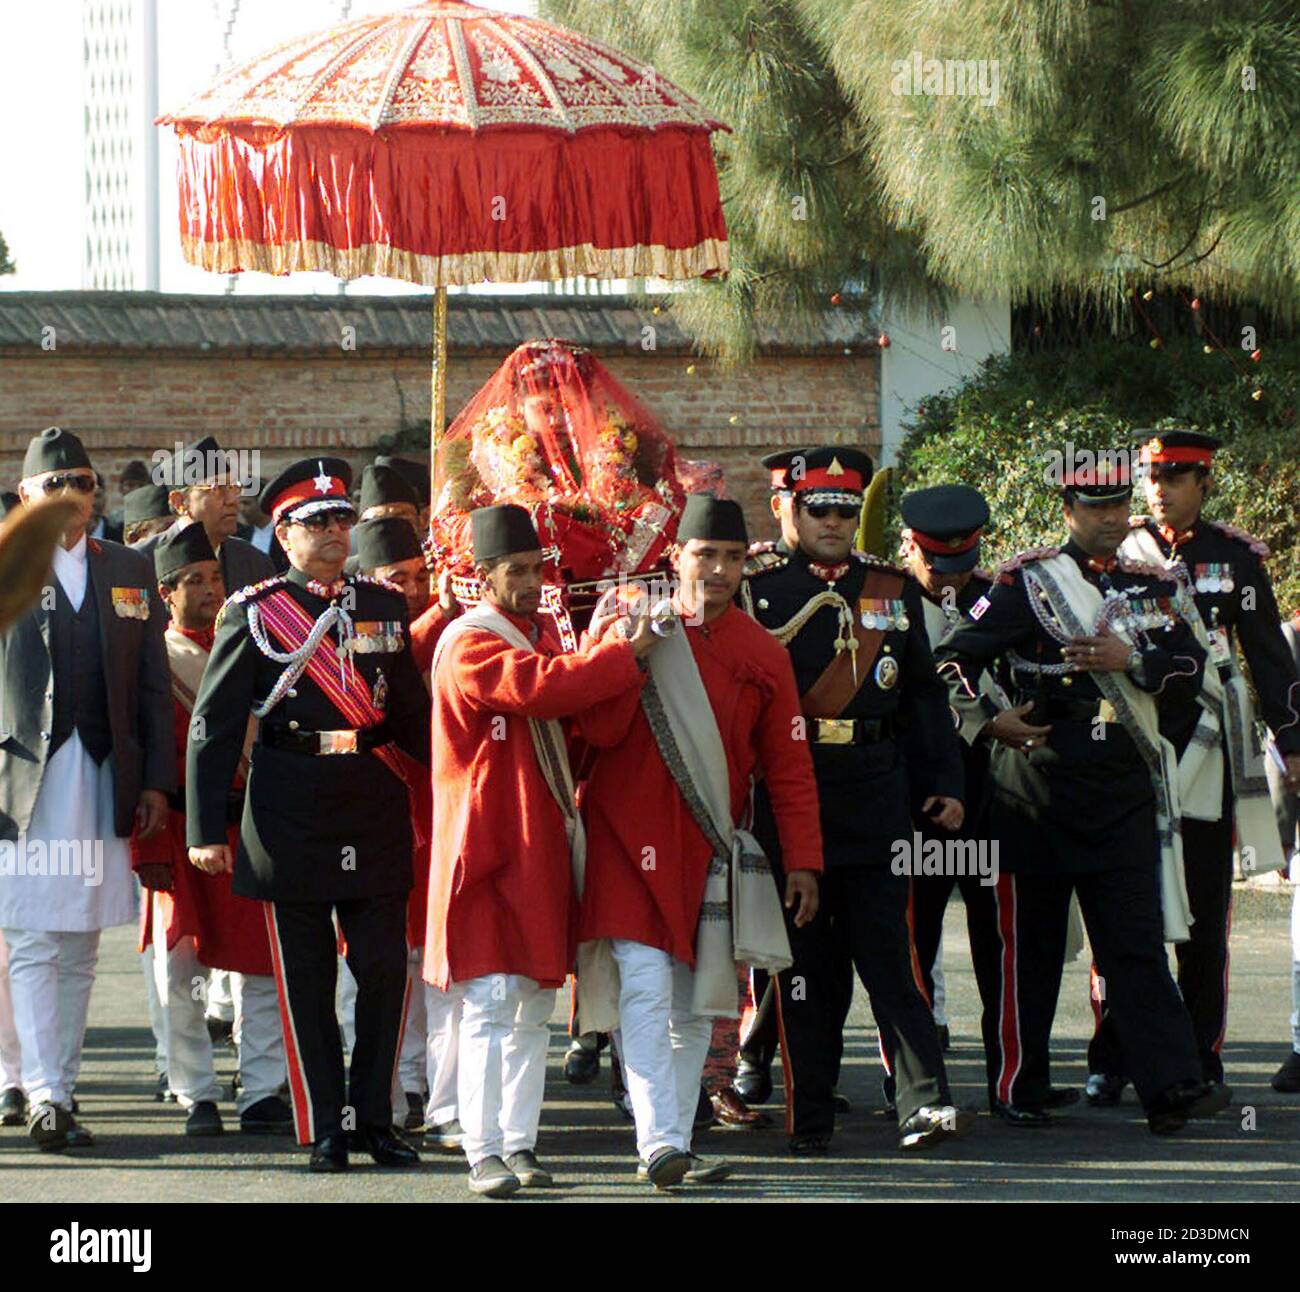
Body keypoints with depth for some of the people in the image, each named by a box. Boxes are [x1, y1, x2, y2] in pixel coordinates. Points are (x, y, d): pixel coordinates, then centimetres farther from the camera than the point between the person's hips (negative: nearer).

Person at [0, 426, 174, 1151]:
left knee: (81, 950, 8)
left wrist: (156, 782, 6)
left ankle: (62, 1085, 15)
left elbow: (154, 687, 12)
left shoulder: (131, 572, 13)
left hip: (105, 782, 4)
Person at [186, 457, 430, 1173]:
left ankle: (375, 1118, 14)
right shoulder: (252, 612, 0)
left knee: (385, 970, 1)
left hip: (375, 813, 3)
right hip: (291, 815, -3)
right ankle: (326, 1131, 10)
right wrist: (206, 829, -7)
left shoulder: (383, 606, 11)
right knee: (305, 980, 2)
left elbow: (411, 713, 18)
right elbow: (214, 726, -1)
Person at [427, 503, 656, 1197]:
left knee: (535, 1006, 10)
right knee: (492, 1003, -10)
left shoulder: (540, 635, 17)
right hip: (487, 847, -9)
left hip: (542, 846, 9)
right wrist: (628, 652, -23)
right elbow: (543, 687, -27)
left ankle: (519, 1142, 15)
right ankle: (484, 1154, -10)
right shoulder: (468, 644, -12)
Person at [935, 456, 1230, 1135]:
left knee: (1137, 939, -4)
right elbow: (953, 659, 0)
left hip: (1125, 789, 3)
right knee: (1030, 943, 5)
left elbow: (1190, 670, 2)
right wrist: (990, 721, -8)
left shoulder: (1150, 587, 12)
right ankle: (1021, 1090, 15)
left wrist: (1130, 659, -13)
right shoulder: (1027, 580, -1)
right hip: (1040, 791, -3)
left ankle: (1171, 1086, -11)